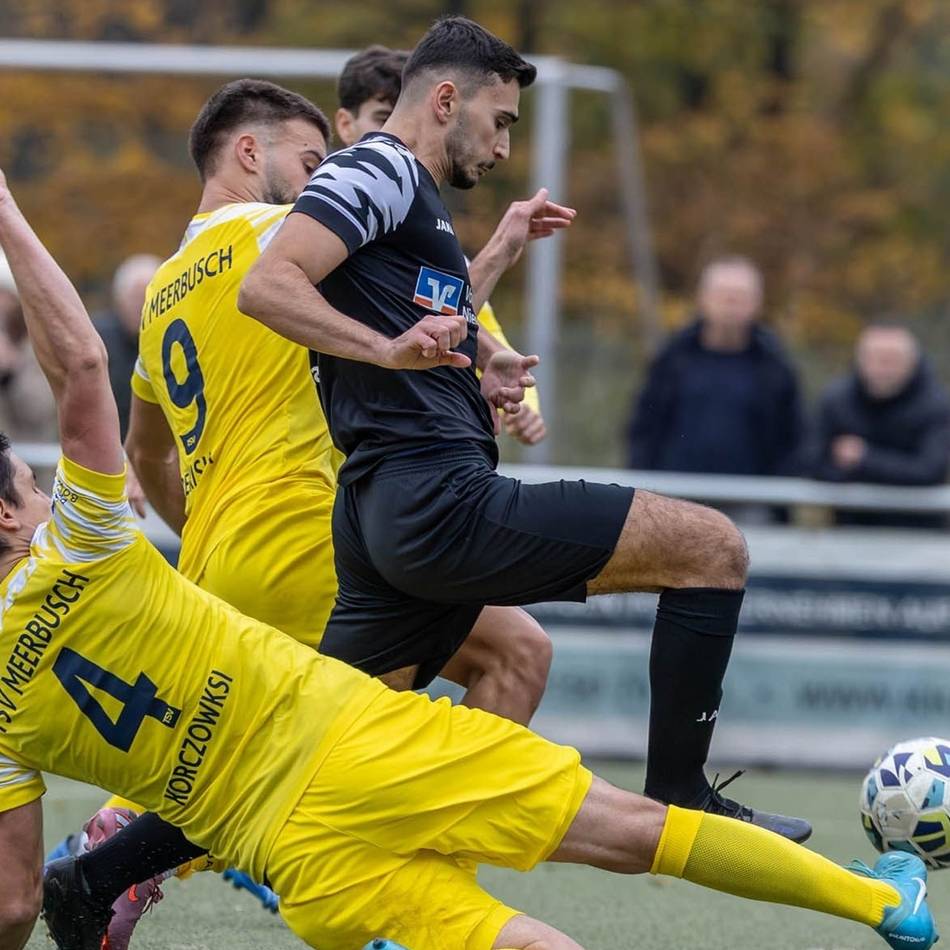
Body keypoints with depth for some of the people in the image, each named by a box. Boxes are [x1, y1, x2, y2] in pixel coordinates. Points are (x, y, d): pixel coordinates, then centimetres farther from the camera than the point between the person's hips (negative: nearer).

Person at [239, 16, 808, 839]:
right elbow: (266, 285, -19)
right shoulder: (380, 171, -5)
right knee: (713, 547, -8)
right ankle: (677, 797, -6)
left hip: (381, 519, 11)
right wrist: (389, 347, -30)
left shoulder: (416, 198, 26)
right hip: (441, 500, -11)